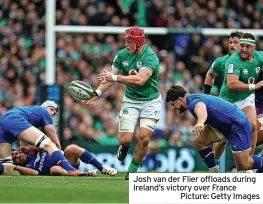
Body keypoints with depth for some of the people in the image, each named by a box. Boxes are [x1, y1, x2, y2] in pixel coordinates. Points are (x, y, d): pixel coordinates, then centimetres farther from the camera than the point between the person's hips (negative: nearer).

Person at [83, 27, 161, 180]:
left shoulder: (150, 57, -21)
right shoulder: (122, 55, -4)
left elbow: (140, 80, -35)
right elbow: (110, 78, 8)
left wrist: (115, 78, -36)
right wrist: (97, 93, -5)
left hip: (150, 101, -3)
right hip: (130, 100, 4)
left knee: (144, 137, -14)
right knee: (125, 139, -9)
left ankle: (132, 170, 6)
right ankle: (124, 147, 31)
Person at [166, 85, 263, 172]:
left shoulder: (194, 101, -22)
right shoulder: (195, 98, 11)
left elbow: (201, 108, -49)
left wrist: (200, 122, -67)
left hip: (238, 125, -10)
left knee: (243, 166, -7)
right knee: (200, 141, -1)